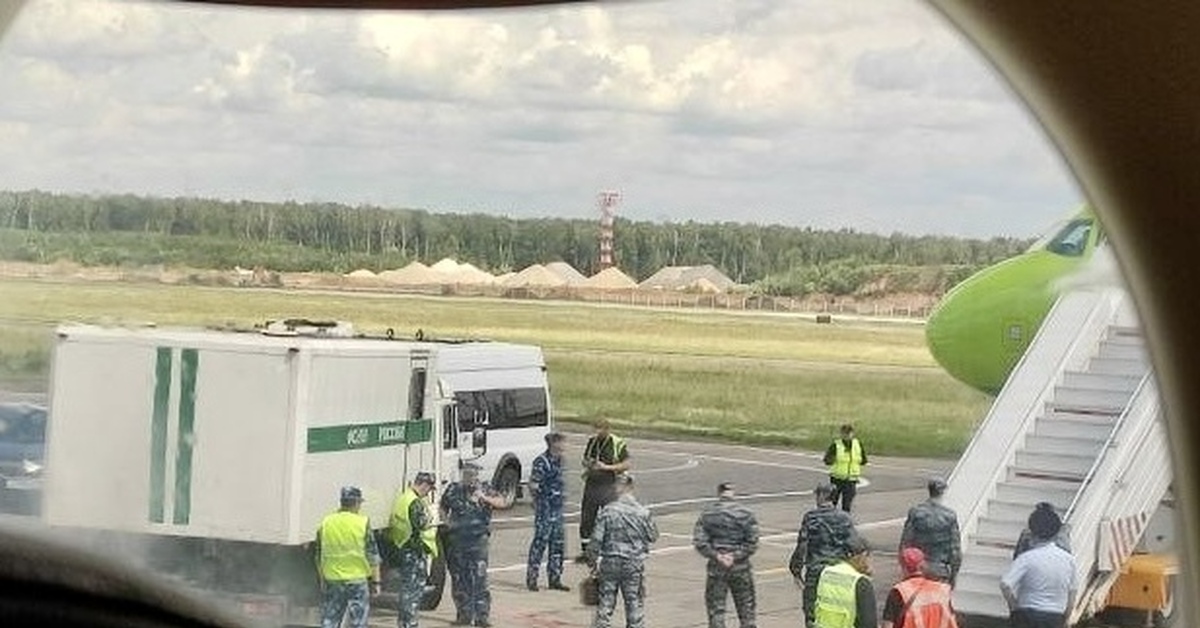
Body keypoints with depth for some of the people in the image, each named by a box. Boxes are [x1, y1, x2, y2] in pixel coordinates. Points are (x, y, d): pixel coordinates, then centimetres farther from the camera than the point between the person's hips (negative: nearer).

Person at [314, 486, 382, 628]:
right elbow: (372, 555, -7)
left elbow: (319, 558, 9)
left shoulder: (326, 523, 2)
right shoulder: (363, 523, -9)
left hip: (332, 580, 3)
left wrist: (323, 581, 20)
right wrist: (375, 581, 1)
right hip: (357, 581, -3)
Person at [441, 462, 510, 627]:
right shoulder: (453, 490, 6)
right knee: (459, 579, 8)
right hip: (456, 540, 3)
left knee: (480, 578, -9)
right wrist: (446, 521, 3)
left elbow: (502, 503, -12)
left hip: (477, 539, -3)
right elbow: (443, 508, 21)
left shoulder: (484, 489, 0)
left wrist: (484, 498, -26)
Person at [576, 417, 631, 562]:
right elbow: (584, 459, 21)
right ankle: (585, 551, 18)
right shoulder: (592, 442, 9)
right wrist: (588, 464, -4)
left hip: (608, 486, -5)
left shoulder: (618, 444, -6)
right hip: (591, 485, 5)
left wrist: (606, 467, -16)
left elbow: (626, 465, -6)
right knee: (586, 519, 7)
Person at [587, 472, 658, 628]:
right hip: (634, 565, 0)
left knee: (605, 603, 8)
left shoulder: (607, 511, -10)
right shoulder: (643, 512, -8)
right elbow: (653, 536, 4)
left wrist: (592, 560, 5)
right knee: (634, 604, 8)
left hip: (610, 562, 0)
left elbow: (596, 539, -8)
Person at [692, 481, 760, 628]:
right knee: (746, 610, 11)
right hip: (740, 567, -1)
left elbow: (699, 541, -7)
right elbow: (752, 543, -10)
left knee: (715, 610, 6)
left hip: (716, 567, 1)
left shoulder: (707, 513, -1)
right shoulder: (745, 514, -6)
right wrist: (736, 556, -9)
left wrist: (716, 556, -8)